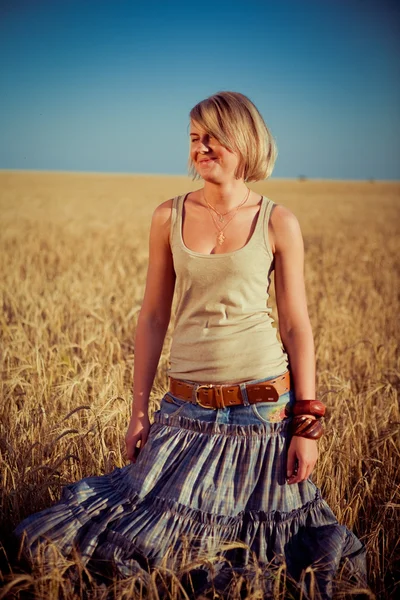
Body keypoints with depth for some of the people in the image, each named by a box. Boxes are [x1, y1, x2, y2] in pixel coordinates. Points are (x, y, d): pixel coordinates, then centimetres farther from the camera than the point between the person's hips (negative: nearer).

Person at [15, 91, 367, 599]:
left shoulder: (278, 223, -2)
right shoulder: (169, 217, 3)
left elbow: (297, 325, 0)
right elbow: (153, 317, 6)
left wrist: (307, 422, -4)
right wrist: (138, 410, 4)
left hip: (263, 409, -1)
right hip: (188, 410, 2)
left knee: (261, 546, 10)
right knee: (153, 526, 4)